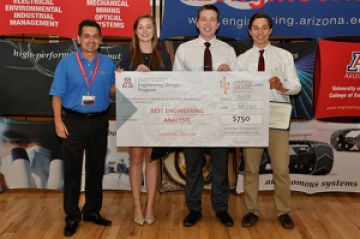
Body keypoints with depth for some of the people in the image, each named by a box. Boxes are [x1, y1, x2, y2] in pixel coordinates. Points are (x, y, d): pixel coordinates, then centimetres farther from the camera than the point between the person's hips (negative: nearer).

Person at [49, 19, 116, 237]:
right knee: (72, 169, 3)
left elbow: (113, 92, 8)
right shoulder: (66, 63, -2)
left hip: (99, 122, 3)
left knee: (96, 168, 12)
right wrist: (58, 121, -11)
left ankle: (92, 211, 27)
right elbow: (57, 95, -3)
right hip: (74, 121, -2)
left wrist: (119, 80, -11)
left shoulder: (108, 64, 3)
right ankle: (72, 216, 15)